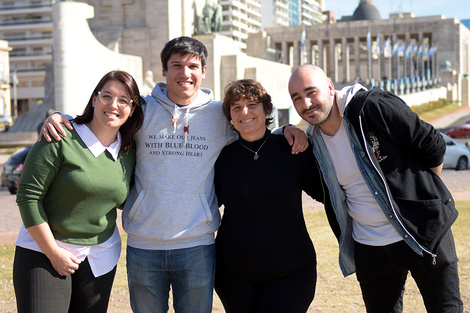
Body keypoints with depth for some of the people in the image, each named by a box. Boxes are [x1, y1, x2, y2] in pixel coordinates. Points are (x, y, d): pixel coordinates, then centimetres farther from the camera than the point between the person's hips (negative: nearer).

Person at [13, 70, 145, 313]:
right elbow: (28, 197, -13)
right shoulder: (60, 140, -13)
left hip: (100, 257, 5)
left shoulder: (129, 153, 3)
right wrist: (53, 252, -12)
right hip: (43, 251, -5)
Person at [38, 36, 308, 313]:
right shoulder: (141, 110, 2)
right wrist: (58, 118, -4)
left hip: (197, 246, 0)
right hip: (143, 245, 0)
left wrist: (288, 130, -2)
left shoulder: (221, 115, 3)